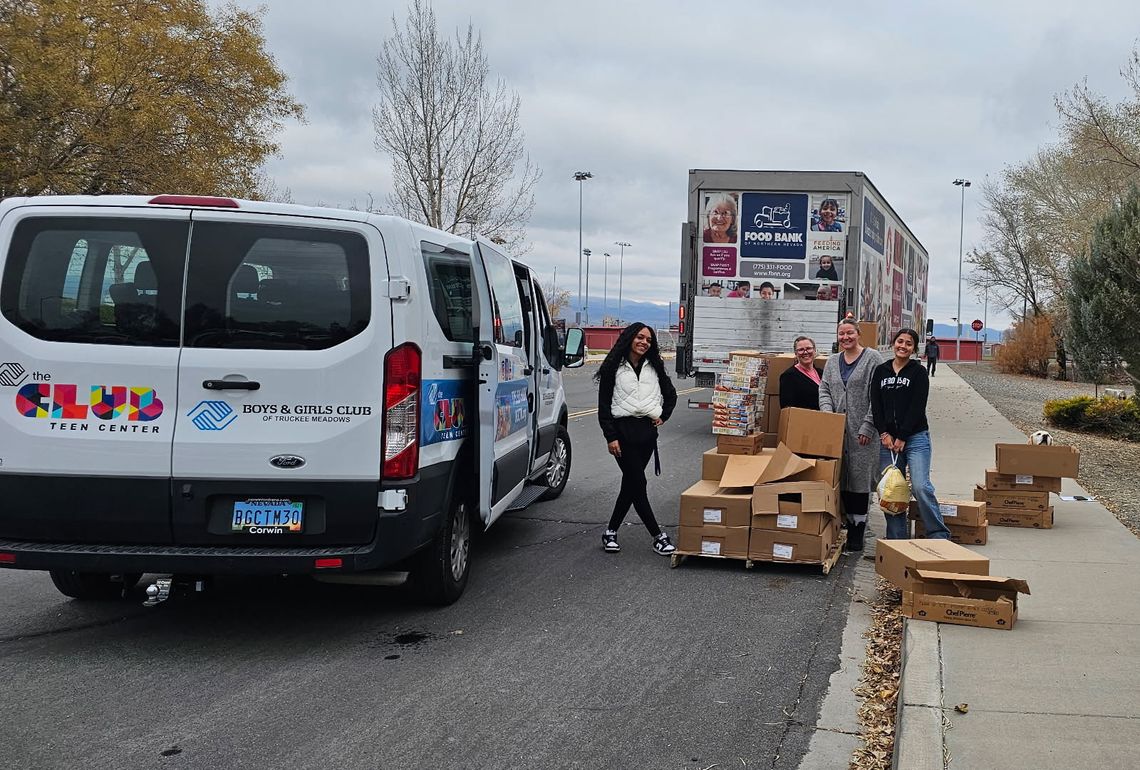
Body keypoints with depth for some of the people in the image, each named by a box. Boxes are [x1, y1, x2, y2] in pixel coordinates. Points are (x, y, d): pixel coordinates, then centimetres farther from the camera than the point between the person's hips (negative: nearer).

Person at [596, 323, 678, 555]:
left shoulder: (654, 367, 11)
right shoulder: (614, 368, -1)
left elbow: (671, 394, 24)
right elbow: (604, 405, -4)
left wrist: (663, 416, 9)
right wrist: (611, 437, -10)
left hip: (647, 431, 5)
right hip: (623, 431, -4)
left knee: (630, 483, 7)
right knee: (638, 484, -8)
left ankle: (611, 531, 18)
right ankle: (658, 537, -5)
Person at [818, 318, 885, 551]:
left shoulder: (872, 358, -2)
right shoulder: (832, 362, 16)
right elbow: (824, 389, 13)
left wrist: (867, 426, -13)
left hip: (861, 432, -5)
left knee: (860, 480, -4)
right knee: (841, 480, 5)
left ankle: (857, 532, 2)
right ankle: (849, 525, 14)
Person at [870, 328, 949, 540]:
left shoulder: (918, 372, 1)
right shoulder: (881, 371, 12)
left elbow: (917, 407, -6)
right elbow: (875, 405, 8)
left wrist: (902, 437, -10)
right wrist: (884, 433, -4)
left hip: (915, 437, -4)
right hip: (887, 439, 4)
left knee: (921, 486, -15)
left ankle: (939, 535, -7)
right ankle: (897, 538, 8)